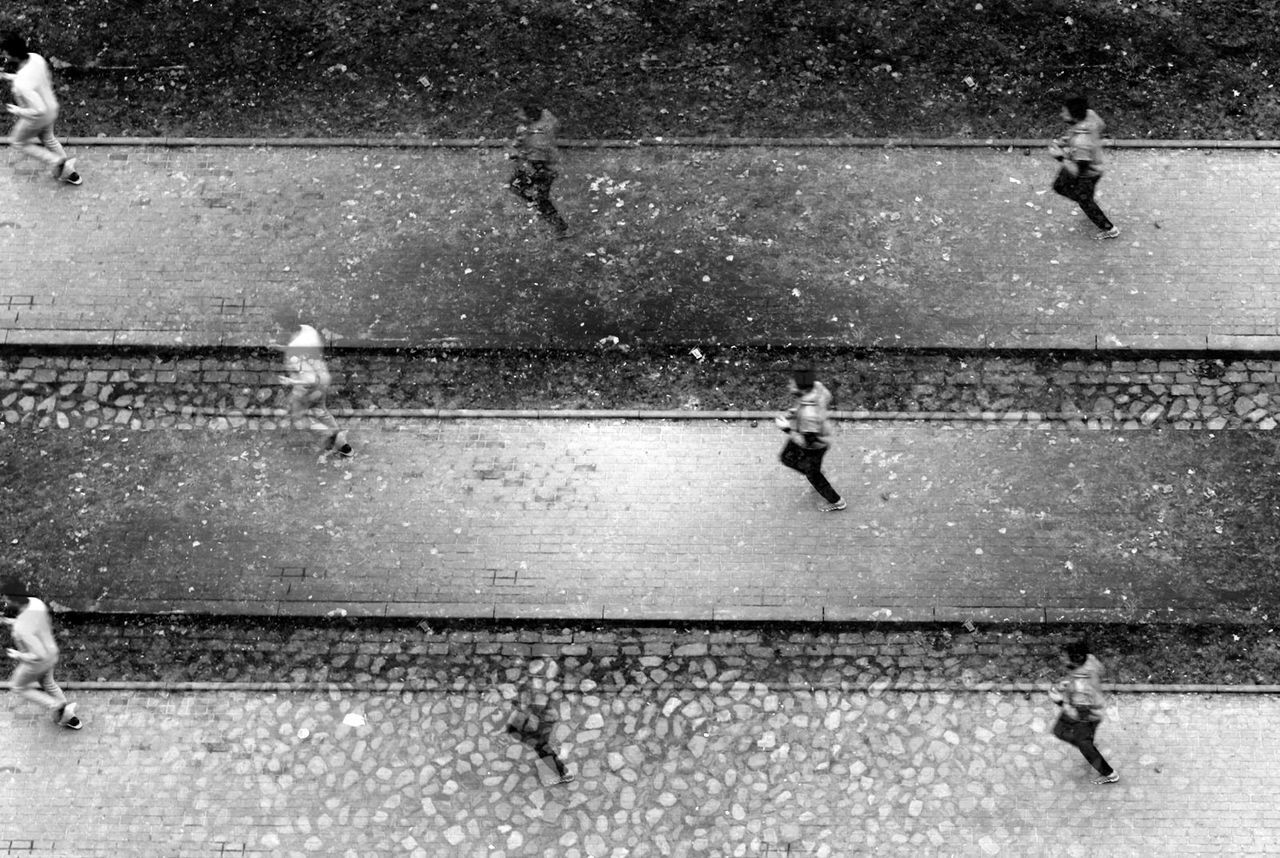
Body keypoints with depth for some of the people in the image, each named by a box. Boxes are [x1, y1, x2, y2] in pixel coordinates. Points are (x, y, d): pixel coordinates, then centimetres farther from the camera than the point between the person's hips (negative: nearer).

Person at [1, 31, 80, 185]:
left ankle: (58, 162, 19)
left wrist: (18, 111, -20)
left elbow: (39, 110, -38)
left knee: (17, 142, 23)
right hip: (51, 107, 7)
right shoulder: (36, 58, -19)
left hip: (37, 118, -7)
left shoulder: (22, 84, -42)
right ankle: (70, 173, 44)